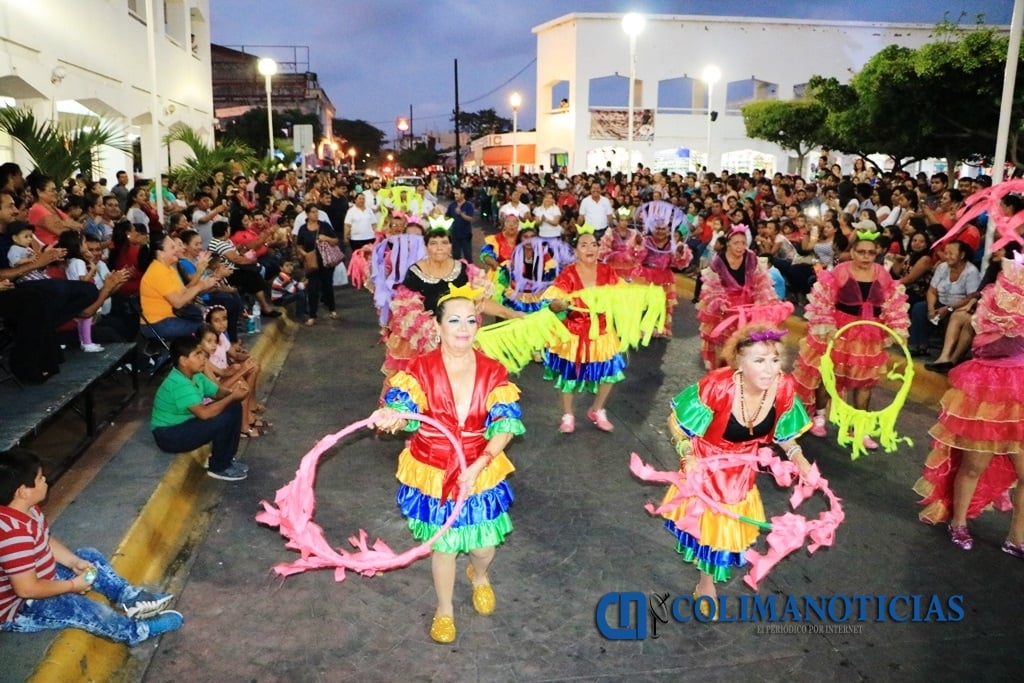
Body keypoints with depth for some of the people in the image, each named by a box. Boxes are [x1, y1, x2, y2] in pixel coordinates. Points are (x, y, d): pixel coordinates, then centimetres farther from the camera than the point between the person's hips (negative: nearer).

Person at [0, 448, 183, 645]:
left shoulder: (26, 509, -5)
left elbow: (46, 541, 11)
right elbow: (27, 589, -33)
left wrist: (75, 562, -2)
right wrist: (72, 585, -19)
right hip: (17, 609, -11)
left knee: (90, 556, 12)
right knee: (79, 607, -24)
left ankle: (130, 597, 12)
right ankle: (137, 631, -7)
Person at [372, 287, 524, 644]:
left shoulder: (493, 372, -9)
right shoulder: (420, 369, -13)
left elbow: (505, 425, -13)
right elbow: (403, 412, -19)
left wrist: (480, 464, -26)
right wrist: (391, 417, -44)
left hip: (481, 473, 1)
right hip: (433, 475, -1)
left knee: (483, 545, 12)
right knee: (443, 546, 13)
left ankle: (480, 576, 52)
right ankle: (444, 610, 42)